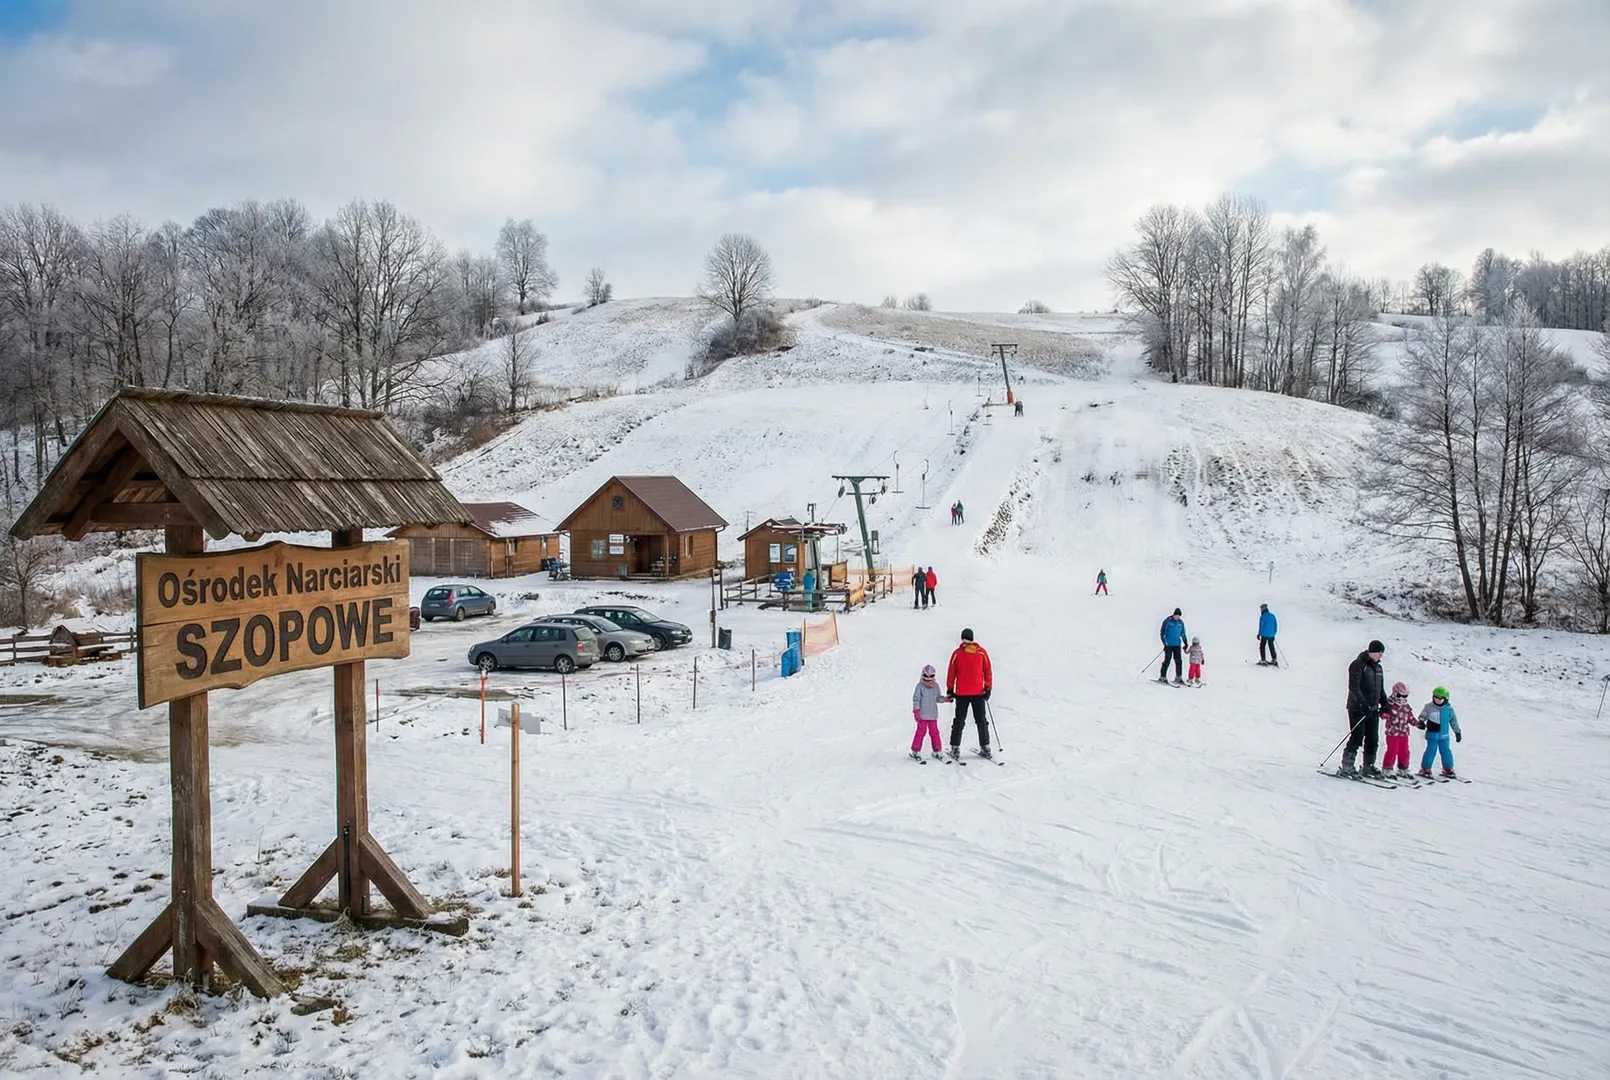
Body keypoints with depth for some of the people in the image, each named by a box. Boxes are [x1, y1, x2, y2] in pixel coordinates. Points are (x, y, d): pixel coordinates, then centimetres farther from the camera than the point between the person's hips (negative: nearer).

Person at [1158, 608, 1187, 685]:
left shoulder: (1181, 622, 9)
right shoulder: (1167, 621, -5)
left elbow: (1183, 633, 19)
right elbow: (1162, 633, -6)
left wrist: (1185, 643, 13)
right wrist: (1165, 643, -14)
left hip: (1177, 645, 5)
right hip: (1169, 645, -5)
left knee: (1178, 661, -2)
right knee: (1167, 661, -7)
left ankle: (1178, 678, 4)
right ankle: (1162, 677, 2)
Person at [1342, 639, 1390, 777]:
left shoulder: (1378, 667, 16)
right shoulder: (1358, 665, -9)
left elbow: (1381, 688, 25)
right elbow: (1354, 687, -16)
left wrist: (1385, 703, 11)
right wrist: (1363, 704, -24)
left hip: (1373, 709, 8)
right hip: (1358, 709, -8)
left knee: (1373, 740, 7)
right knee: (1357, 737, -10)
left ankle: (1368, 766, 16)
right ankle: (1346, 767, -6)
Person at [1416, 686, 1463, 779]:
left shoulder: (1449, 709, 2)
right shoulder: (1429, 707, -4)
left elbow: (1454, 720, 10)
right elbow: (1423, 716, 5)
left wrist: (1457, 732, 12)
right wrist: (1421, 722, -16)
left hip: (1444, 735, 2)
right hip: (1432, 734, -2)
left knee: (1446, 751, 7)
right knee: (1431, 751, -4)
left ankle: (1448, 768, 20)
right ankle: (1425, 768, 3)